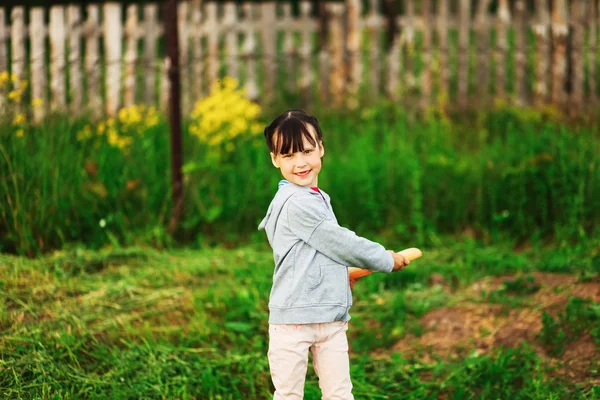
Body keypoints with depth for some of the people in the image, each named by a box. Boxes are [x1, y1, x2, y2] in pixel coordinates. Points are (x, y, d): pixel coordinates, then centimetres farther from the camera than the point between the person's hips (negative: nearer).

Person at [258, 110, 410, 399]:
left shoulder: (318, 198, 15)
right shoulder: (297, 203, -15)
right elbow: (340, 244, -11)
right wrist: (386, 260, 1)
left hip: (332, 318, 8)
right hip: (294, 318, -8)